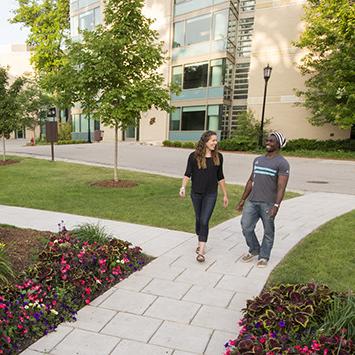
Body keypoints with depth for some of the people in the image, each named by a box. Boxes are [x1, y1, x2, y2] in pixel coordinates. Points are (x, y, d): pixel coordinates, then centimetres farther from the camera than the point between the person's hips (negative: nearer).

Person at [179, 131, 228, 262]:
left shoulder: (218, 157, -2)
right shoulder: (194, 156, -8)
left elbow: (220, 177, 6)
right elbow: (187, 174, -7)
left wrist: (225, 194, 9)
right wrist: (183, 187, -26)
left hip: (211, 194, 0)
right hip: (196, 193, 1)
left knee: (204, 221, -7)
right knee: (198, 219, 15)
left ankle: (201, 252, -2)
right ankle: (201, 243, 38)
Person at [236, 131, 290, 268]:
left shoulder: (282, 163, -5)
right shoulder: (258, 160, 15)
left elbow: (281, 186, -13)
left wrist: (276, 205, -23)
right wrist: (242, 200, 16)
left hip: (268, 204, -5)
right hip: (252, 201, 5)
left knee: (268, 231, 7)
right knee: (246, 227, 4)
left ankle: (263, 256, 25)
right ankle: (254, 250, 28)